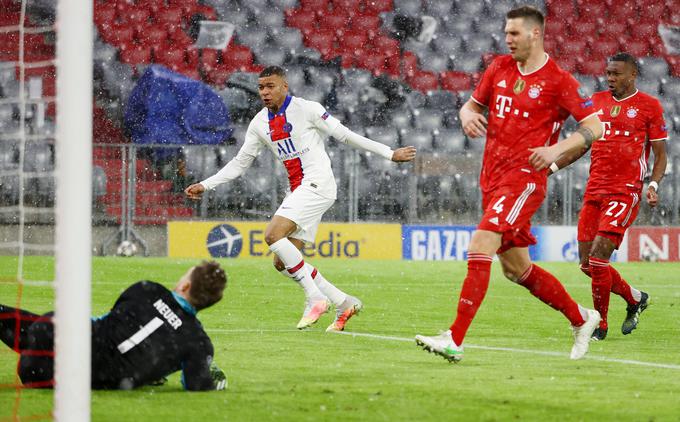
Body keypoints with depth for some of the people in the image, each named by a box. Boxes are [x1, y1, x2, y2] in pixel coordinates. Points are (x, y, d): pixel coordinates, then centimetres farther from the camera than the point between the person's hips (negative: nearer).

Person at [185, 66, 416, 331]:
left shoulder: (307, 109, -6)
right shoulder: (260, 123, 12)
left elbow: (345, 135, 0)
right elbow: (240, 163, 19)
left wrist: (389, 154, 0)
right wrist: (205, 185, 12)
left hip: (318, 184, -8)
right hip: (298, 190, 8)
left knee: (273, 234, -24)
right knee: (282, 263, 0)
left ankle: (315, 299, -18)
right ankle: (344, 304, 10)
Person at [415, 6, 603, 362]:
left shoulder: (558, 81, -7)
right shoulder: (499, 69, 11)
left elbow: (594, 127, -6)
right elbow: (471, 105, 21)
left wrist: (556, 149, -21)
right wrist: (468, 116, -3)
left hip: (524, 177, -8)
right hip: (493, 178, 8)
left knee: (479, 247, -22)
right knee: (517, 269, 14)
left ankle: (454, 340, -25)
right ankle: (581, 319, 32)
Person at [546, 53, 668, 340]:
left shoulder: (649, 106, -1)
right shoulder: (597, 101, 13)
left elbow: (660, 155, 1)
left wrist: (653, 185, -15)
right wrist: (551, 166, 12)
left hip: (625, 192, -6)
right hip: (594, 191, 6)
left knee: (598, 256, -16)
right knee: (587, 263, 4)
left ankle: (600, 325, -2)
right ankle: (635, 299, 27)